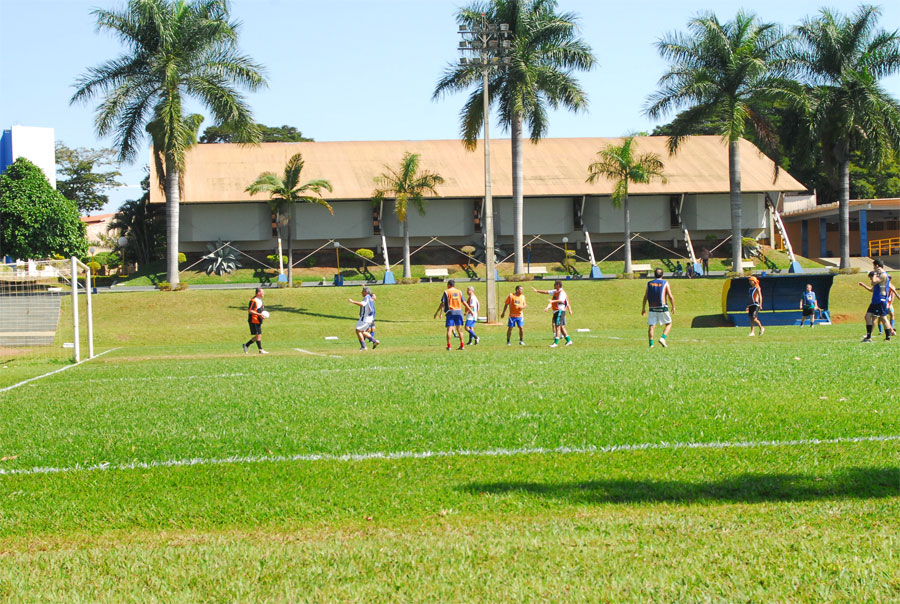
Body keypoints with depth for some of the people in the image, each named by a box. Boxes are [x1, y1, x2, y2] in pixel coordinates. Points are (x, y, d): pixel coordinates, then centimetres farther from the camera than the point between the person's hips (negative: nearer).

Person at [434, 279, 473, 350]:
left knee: (449, 329, -2)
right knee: (459, 329, 8)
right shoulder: (459, 292, 9)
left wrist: (437, 312, 1)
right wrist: (471, 310, 15)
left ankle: (449, 346, -8)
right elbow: (464, 303, 8)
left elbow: (442, 303, -5)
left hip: (450, 312, -3)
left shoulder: (446, 292, -1)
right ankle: (462, 345, 4)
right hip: (458, 311, 3)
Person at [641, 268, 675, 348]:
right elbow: (670, 296, -6)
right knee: (669, 324, 12)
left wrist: (643, 308, 10)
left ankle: (651, 343, -6)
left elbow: (645, 297, 4)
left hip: (652, 308, 2)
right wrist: (673, 306, 7)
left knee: (651, 326, 5)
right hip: (663, 308, -2)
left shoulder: (649, 284, 7)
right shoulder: (665, 283, -1)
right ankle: (662, 338, -8)